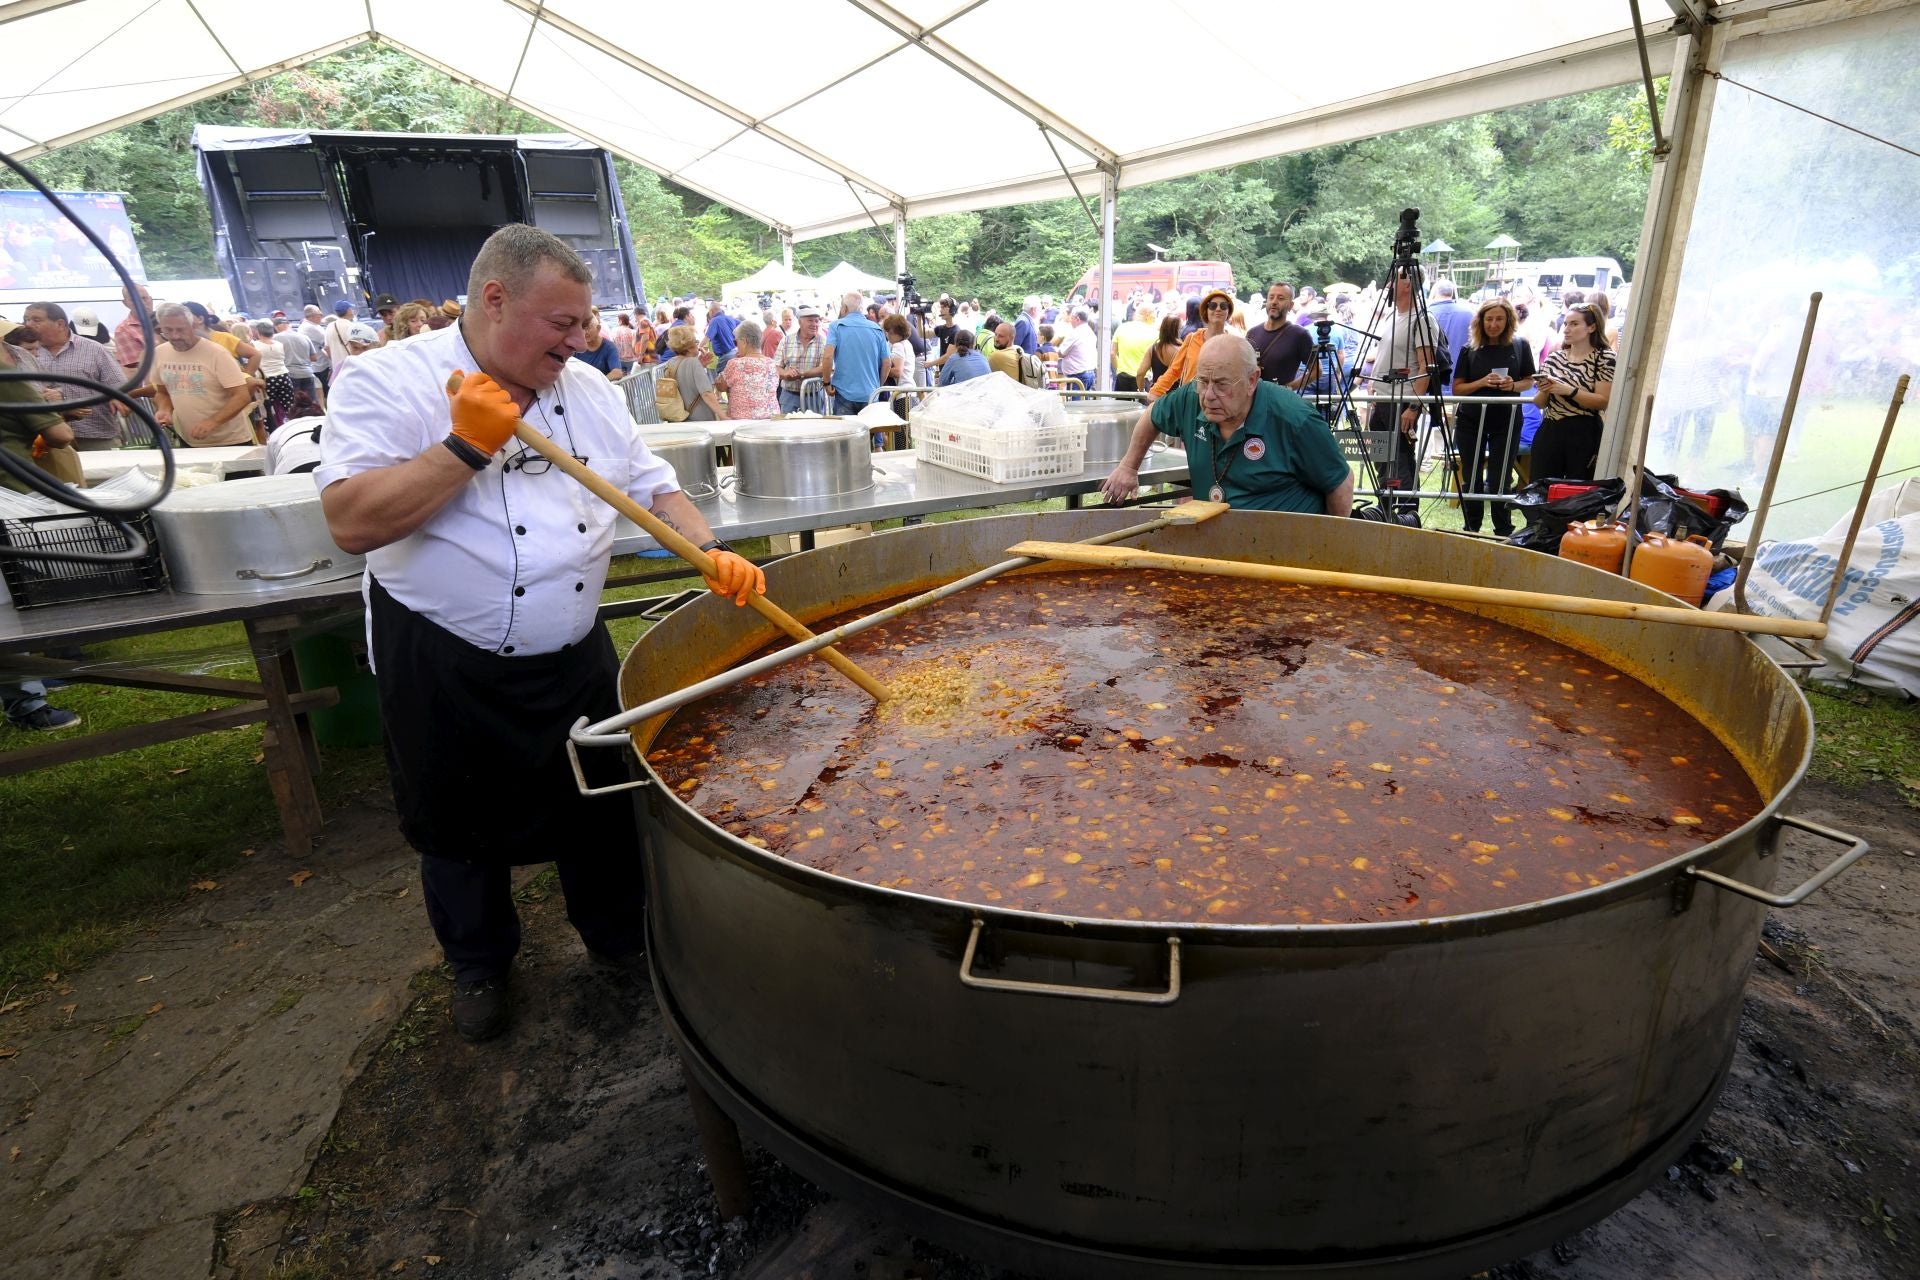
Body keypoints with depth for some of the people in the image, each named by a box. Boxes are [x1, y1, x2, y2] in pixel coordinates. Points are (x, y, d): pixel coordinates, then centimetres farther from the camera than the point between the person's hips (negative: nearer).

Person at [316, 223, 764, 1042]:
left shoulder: (592, 391, 3)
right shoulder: (388, 382, -13)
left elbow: (654, 489, 5)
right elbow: (352, 522, -23)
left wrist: (711, 553, -12)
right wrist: (466, 445, -28)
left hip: (575, 658, 4)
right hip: (445, 668, -3)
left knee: (601, 806, 17)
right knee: (462, 827, 17)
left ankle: (619, 935, 42)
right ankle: (479, 962, 43)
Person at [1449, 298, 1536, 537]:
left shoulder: (1520, 346, -1)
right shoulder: (1469, 350, -2)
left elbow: (1529, 381, 6)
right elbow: (1457, 388, -2)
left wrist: (1513, 385, -15)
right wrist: (1482, 383, -19)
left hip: (1507, 421, -1)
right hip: (1471, 421, 1)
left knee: (1499, 481, 1)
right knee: (1472, 480, 8)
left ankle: (1504, 534, 13)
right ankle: (1471, 531, 20)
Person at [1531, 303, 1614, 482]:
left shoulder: (1604, 357, -1)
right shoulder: (1554, 358, 11)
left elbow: (1603, 401, -12)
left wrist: (1568, 391, -21)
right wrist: (1544, 391, -9)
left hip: (1583, 435, -4)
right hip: (1549, 432, 4)